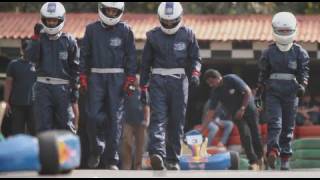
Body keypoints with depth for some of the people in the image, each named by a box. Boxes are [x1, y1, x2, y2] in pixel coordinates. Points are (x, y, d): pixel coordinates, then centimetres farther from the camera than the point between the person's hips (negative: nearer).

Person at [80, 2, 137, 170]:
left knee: (115, 118, -2)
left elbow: (131, 56, 5)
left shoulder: (125, 30, 4)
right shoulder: (92, 29, 7)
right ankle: (96, 150, 15)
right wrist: (84, 77, 3)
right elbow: (85, 54, 10)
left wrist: (130, 79, -2)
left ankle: (111, 159, 2)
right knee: (94, 115, -8)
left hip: (117, 78, -1)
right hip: (96, 76, 1)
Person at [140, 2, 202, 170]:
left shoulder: (187, 35, 6)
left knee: (176, 121, 3)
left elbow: (195, 58, 9)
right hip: (158, 81, -1)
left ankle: (173, 159, 11)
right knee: (158, 117, -15)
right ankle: (157, 153, -30)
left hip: (179, 81, 1)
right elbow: (145, 63, 11)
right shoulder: (153, 36, 6)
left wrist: (195, 73, -11)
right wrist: (143, 87, 8)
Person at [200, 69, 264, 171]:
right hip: (236, 114, 3)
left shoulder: (232, 80, -16)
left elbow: (248, 92, -15)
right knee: (245, 135, -17)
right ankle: (253, 162, -14)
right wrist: (202, 129, -11)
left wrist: (242, 109, -18)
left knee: (255, 135, -2)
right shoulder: (216, 93, -4)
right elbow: (211, 112, -4)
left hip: (249, 109, -3)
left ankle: (260, 159, 19)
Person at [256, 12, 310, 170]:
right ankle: (273, 150, -29)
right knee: (275, 122, -15)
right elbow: (263, 73, 13)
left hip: (291, 93, 1)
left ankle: (285, 158, 11)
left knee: (288, 126, 5)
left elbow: (304, 71, 3)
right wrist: (258, 93, 13)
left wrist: (302, 86, -15)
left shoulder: (300, 52, 5)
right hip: (273, 92, -1)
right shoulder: (269, 52, 7)